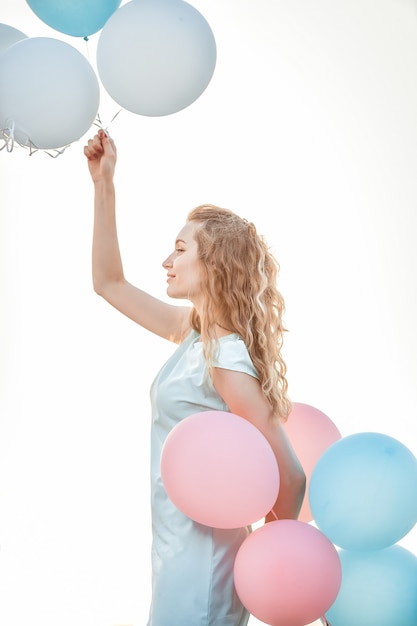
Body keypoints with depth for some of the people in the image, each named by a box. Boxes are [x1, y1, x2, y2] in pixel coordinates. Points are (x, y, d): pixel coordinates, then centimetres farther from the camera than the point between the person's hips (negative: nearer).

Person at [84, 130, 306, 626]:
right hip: (177, 546, 8)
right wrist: (103, 183, 8)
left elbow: (289, 478, -21)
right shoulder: (191, 330, 2)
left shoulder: (225, 359, -22)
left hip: (200, 559, -8)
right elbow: (109, 282, 13)